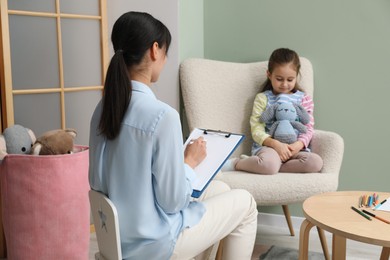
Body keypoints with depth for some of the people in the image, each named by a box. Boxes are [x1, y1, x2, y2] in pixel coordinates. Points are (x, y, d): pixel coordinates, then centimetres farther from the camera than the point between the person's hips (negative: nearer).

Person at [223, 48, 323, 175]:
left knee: (316, 162, -28)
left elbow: (308, 128, 9)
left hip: (295, 148, 5)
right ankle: (235, 163, -11)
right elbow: (256, 130, -2)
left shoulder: (304, 99, 14)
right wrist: (275, 144, -19)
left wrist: (298, 145, -12)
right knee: (269, 165, -39)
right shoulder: (262, 98, 6)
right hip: (268, 146, -4)